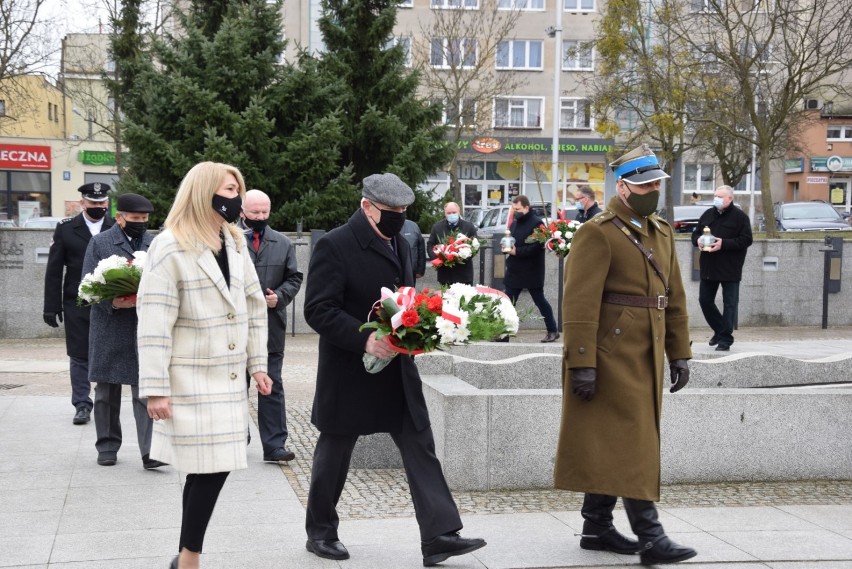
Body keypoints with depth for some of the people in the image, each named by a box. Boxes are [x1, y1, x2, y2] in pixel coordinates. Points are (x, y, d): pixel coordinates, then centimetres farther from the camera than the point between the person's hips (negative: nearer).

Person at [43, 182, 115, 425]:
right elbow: (54, 270, 1)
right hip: (77, 305, 0)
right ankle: (82, 405, 11)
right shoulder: (66, 228, 2)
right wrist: (52, 306, -3)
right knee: (80, 357, 4)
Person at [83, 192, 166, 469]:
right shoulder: (99, 243, 2)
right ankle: (107, 447, 23)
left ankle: (150, 452, -8)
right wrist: (112, 303, -18)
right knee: (107, 393, 10)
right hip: (110, 330, 0)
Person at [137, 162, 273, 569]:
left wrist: (257, 363, 12)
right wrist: (155, 389, -17)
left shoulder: (235, 244, 10)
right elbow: (154, 323, -14)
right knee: (210, 467, -6)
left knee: (207, 469, 8)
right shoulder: (170, 248, -11)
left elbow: (255, 305, 17)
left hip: (228, 378, 6)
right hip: (191, 381, -6)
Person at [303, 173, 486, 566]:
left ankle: (439, 536, -1)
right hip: (349, 374, -6)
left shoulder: (399, 244, 10)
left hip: (397, 369, 6)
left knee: (421, 449, -1)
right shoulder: (334, 246, -13)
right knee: (334, 453, 9)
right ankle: (320, 531, 26)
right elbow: (318, 310, -18)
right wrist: (365, 338, -27)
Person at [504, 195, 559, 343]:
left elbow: (537, 247, -20)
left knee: (540, 301, 2)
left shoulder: (536, 223, -13)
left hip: (531, 272, -8)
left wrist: (517, 251, -23)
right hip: (514, 270, 8)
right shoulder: (515, 222, 13)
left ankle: (553, 331, 13)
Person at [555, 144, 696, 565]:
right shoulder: (597, 233, -10)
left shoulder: (661, 233, 15)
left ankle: (597, 528, 22)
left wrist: (679, 353, 13)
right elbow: (580, 304, -16)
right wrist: (582, 363, -20)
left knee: (611, 447, 13)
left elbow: (674, 299, 17)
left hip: (645, 358, 8)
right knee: (632, 443, -7)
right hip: (613, 357, -8)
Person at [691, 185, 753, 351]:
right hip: (709, 267, 6)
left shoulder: (740, 217, -6)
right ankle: (720, 330, 27)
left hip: (730, 269, -5)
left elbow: (746, 240, -13)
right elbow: (695, 233, 17)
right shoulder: (708, 214, 10)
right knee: (705, 300, 9)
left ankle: (725, 338, 6)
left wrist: (724, 244, -22)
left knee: (729, 303, 0)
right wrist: (698, 240, -7)